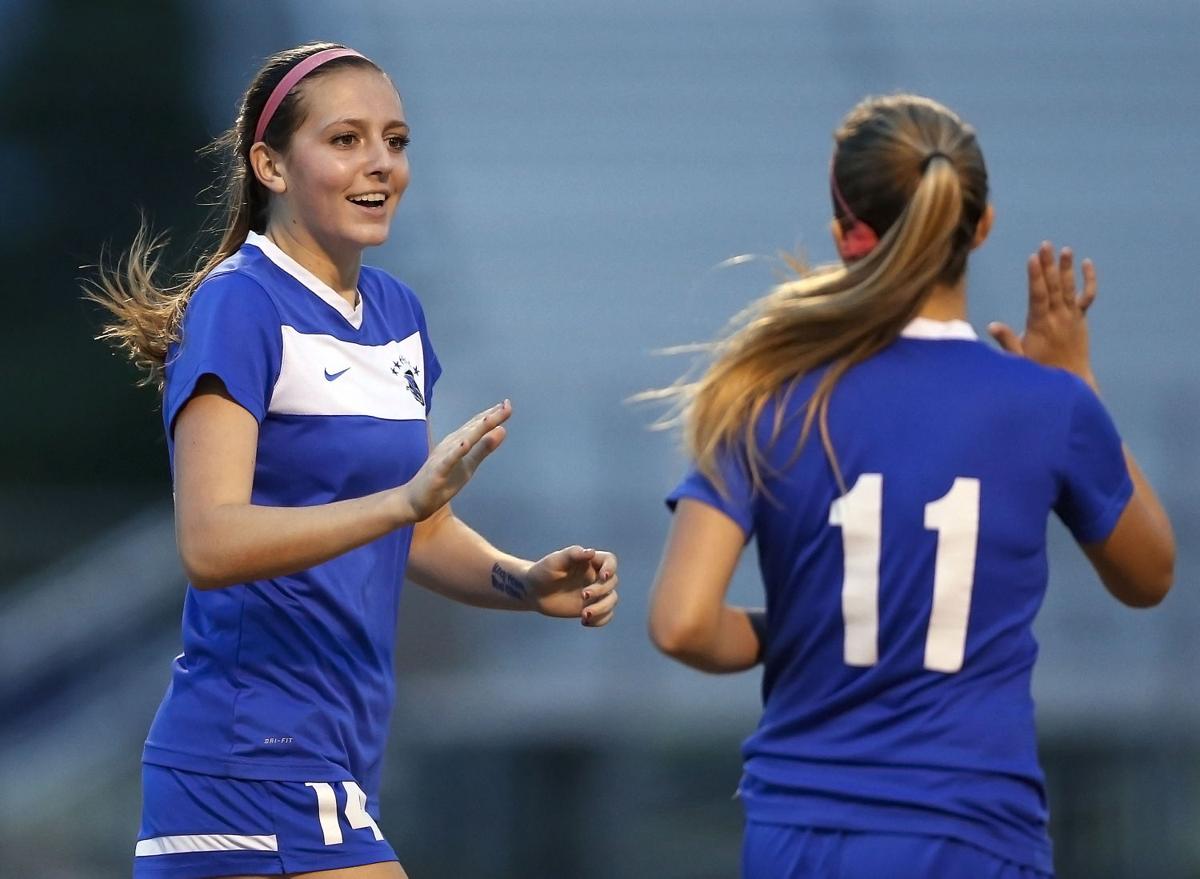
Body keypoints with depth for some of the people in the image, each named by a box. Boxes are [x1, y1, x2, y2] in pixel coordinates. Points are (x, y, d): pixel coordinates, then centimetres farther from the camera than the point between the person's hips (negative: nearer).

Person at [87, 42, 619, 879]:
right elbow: (210, 543, -23)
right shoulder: (237, 307, -11)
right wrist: (405, 498, -33)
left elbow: (421, 532, 22)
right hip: (257, 760, -8)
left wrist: (525, 582, 2)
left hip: (332, 763, 8)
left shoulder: (397, 311, 14)